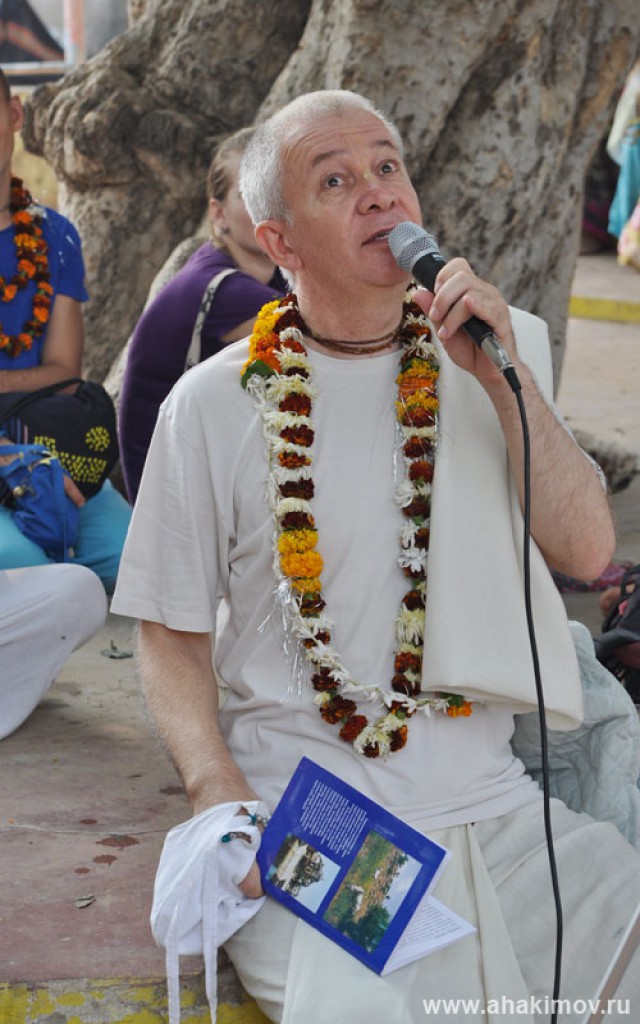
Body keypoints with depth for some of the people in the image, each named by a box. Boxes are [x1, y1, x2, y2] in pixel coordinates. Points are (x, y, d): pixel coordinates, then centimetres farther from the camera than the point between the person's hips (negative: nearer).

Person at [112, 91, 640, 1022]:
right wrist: (224, 804, -12)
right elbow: (172, 639, 4)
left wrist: (503, 379, -11)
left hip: (486, 799, 4)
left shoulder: (498, 354, 8)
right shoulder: (214, 406, -1)